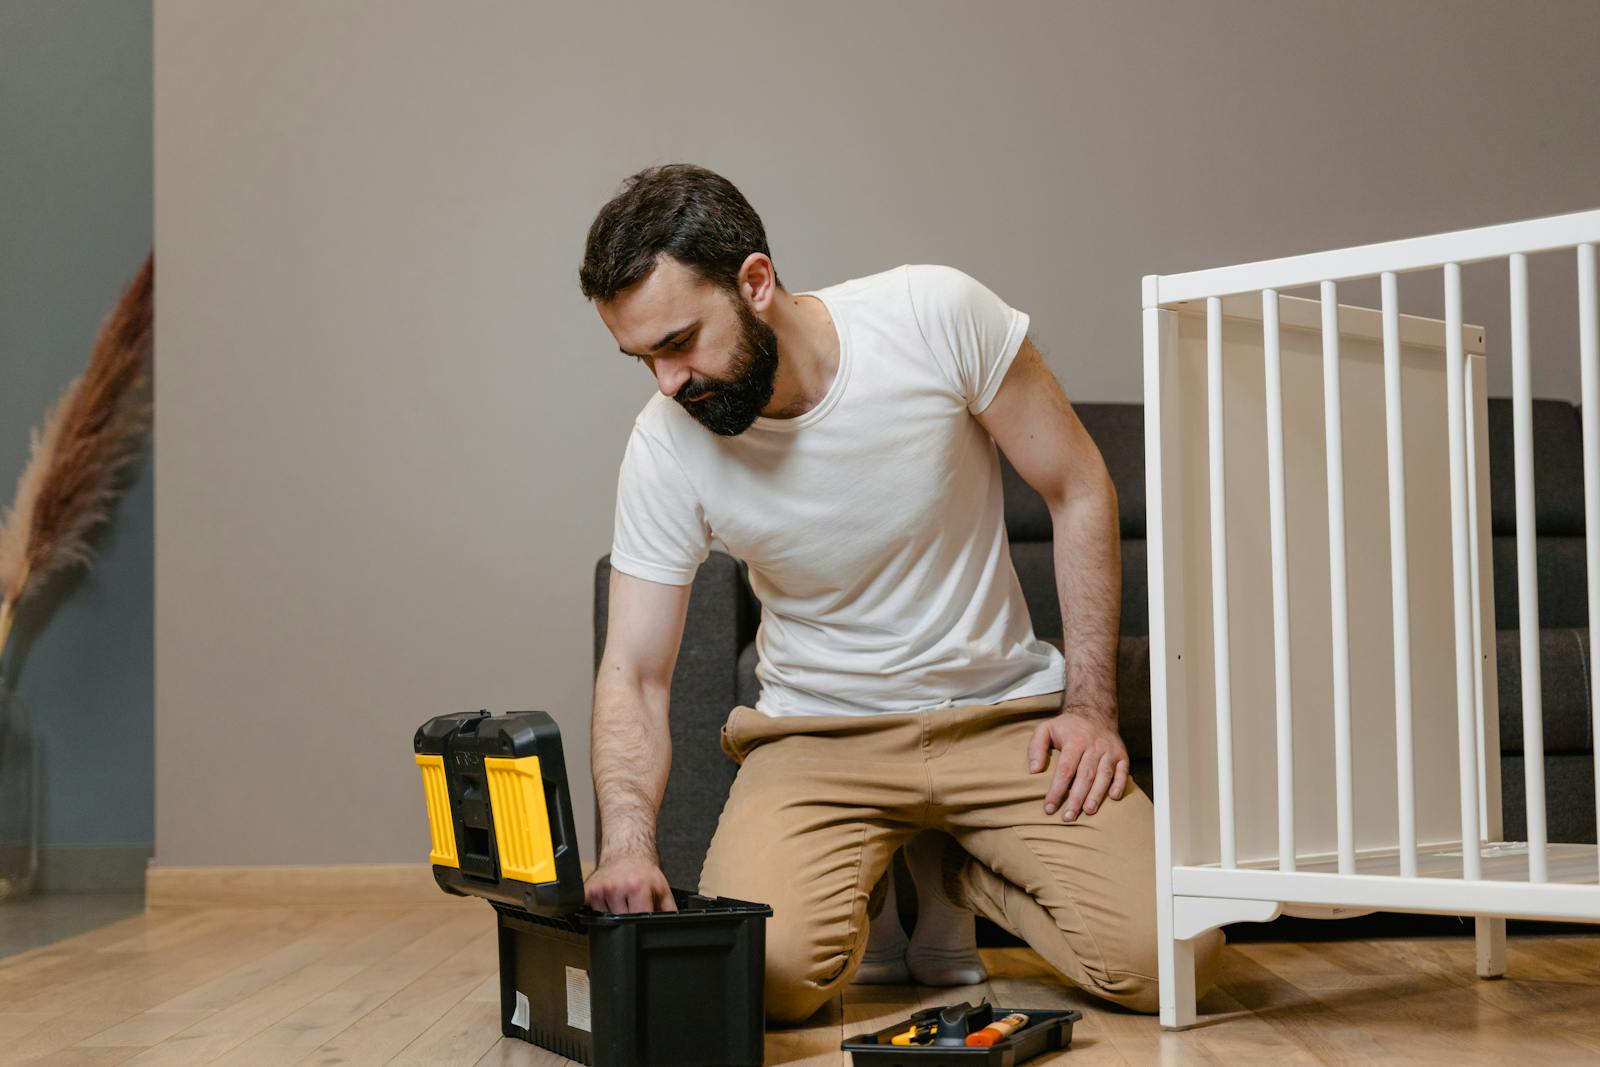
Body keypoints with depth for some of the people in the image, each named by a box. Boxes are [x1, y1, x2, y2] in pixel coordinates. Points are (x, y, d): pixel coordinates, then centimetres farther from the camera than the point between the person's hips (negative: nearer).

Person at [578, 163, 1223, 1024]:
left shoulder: (937, 314, -16)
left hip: (1003, 711, 0)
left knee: (1168, 960, -18)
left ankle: (946, 869, 12)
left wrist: (1090, 704, -9)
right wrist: (627, 840, -27)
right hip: (819, 732, 0)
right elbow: (634, 675, -8)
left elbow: (1079, 490, -5)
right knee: (764, 971, -28)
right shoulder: (665, 445, -12)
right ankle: (859, 896, 10)